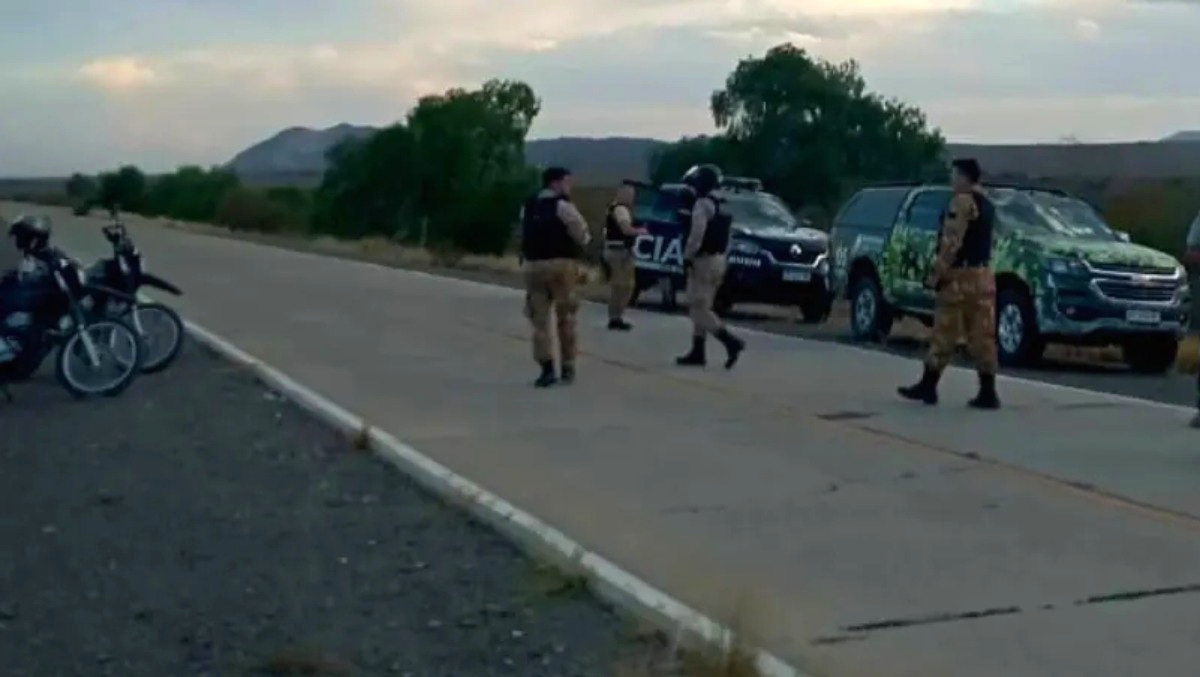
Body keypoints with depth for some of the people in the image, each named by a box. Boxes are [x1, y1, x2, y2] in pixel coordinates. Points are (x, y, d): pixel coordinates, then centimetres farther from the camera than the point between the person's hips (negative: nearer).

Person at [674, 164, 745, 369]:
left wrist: (687, 257, -15)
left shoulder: (702, 204, -15)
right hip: (717, 260, 10)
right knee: (701, 308, 13)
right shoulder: (717, 206, 17)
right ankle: (697, 352, 15)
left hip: (704, 261, -10)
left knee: (698, 309, -9)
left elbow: (697, 234, -23)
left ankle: (731, 342, -19)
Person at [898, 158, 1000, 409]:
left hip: (960, 275, -8)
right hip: (983, 275, 8)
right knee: (982, 335, 5)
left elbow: (952, 242, -18)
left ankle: (928, 387, 8)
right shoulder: (987, 204, 16)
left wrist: (937, 273, -14)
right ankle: (987, 393, 3)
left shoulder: (962, 201, -12)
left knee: (944, 334, 0)